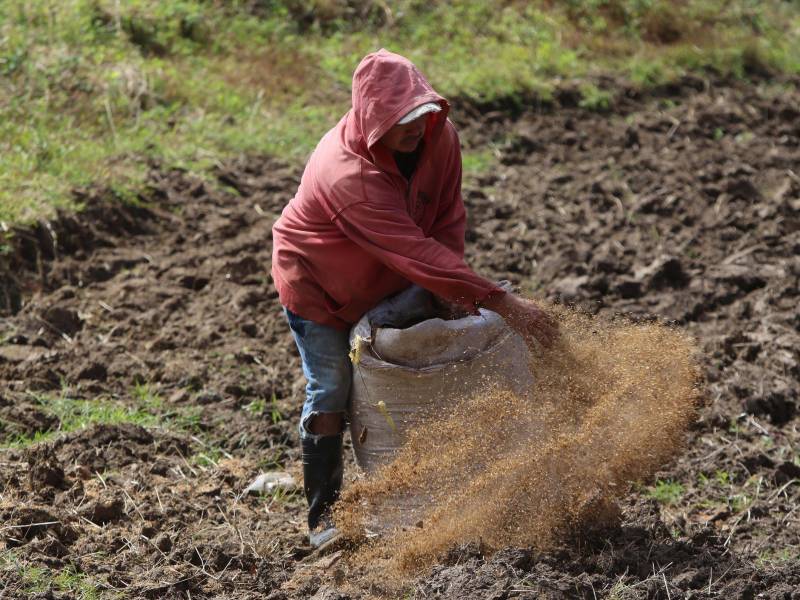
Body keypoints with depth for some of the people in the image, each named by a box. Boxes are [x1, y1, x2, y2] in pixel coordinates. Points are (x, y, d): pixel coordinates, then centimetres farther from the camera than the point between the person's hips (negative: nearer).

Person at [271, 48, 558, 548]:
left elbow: (449, 218, -10)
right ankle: (323, 513, 4)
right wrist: (502, 303, -49)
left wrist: (451, 294, -23)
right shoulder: (348, 174, -42)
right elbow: (416, 253, -46)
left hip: (383, 284, 6)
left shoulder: (439, 135, -21)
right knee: (332, 390, -7)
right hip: (317, 282, -6)